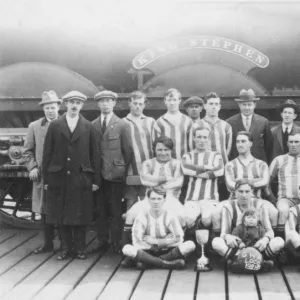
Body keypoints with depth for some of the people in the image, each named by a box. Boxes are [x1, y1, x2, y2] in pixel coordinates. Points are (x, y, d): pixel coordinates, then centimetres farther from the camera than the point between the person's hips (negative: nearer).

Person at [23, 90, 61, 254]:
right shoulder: (34, 126, 8)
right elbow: (28, 151, 12)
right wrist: (32, 167, -1)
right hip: (42, 176, 3)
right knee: (44, 212, 9)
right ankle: (47, 243, 21)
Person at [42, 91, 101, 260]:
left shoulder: (89, 127, 6)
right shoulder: (55, 126, 6)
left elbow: (95, 154, 4)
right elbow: (47, 153, 4)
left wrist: (96, 180, -1)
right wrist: (46, 179, -1)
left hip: (82, 179, 0)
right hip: (59, 178, 1)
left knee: (81, 215, 3)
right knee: (62, 215, 4)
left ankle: (80, 249, 14)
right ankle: (66, 248, 15)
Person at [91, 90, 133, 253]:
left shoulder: (122, 125, 0)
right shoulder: (92, 125, 7)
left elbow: (128, 150, 1)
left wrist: (124, 169, -1)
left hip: (116, 173, -2)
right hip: (98, 173, 3)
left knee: (116, 211, 2)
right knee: (101, 210, 7)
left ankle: (116, 243, 9)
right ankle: (102, 241, 16)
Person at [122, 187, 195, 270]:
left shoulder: (170, 217, -2)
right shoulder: (141, 217, -5)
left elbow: (178, 239, -6)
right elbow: (137, 242, -11)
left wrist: (155, 241, -10)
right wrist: (166, 241, -10)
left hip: (167, 252, 1)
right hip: (148, 252, -1)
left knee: (190, 245, -25)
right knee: (127, 249, -31)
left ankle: (148, 262, -23)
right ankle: (167, 263, -31)